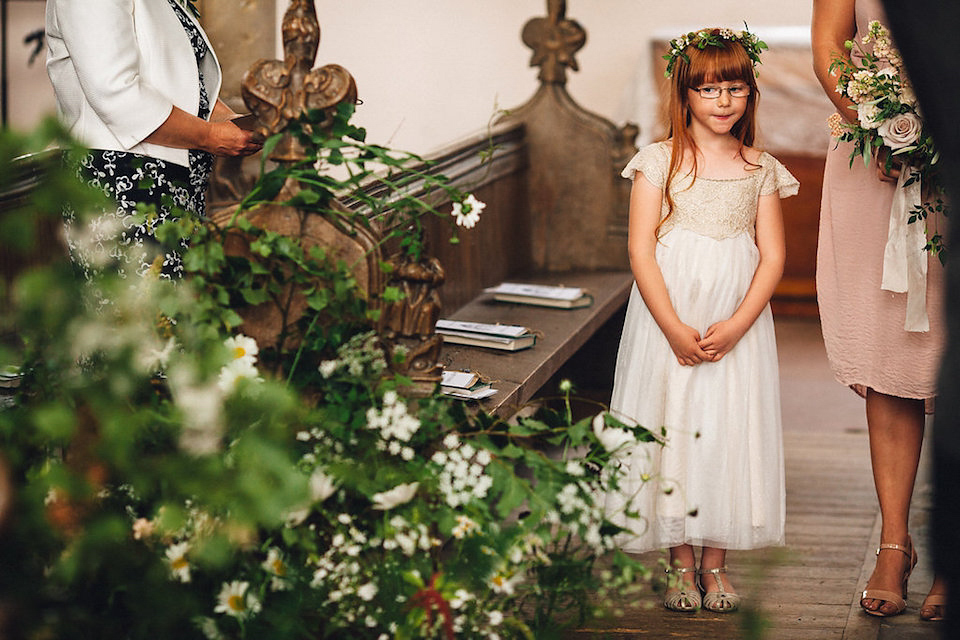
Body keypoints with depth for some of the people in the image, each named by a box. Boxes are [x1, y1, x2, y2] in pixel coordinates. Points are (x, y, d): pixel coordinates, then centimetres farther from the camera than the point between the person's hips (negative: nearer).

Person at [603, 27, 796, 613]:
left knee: (728, 431, 2)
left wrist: (734, 328, -12)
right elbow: (641, 249, -6)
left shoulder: (762, 171, 5)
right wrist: (674, 329, -14)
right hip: (667, 321, -1)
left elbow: (773, 258, 1)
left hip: (738, 327, 1)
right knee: (670, 429, 0)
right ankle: (682, 565, 11)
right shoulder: (660, 162, -1)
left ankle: (716, 563, 13)